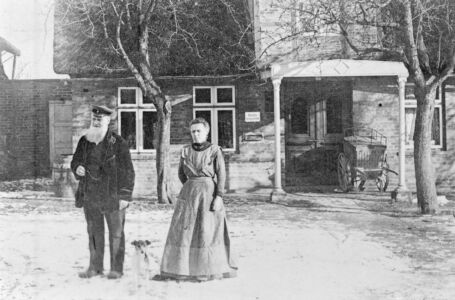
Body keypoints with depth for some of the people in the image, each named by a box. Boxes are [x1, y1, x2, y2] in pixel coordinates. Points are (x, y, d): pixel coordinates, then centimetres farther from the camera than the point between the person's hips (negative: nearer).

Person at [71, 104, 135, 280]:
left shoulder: (118, 143, -8)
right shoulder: (84, 141, 7)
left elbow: (127, 171, -9)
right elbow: (75, 161, 19)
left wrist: (125, 196, -12)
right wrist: (77, 168, -7)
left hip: (112, 197, -5)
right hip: (90, 196, 5)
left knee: (116, 233, 6)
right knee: (94, 232, 13)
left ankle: (116, 268, 15)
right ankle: (95, 267, 24)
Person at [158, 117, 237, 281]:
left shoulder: (215, 150, -2)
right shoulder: (186, 151, 8)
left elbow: (221, 175, -5)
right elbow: (181, 173, 19)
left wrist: (219, 197, -13)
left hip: (209, 192, -3)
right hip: (189, 192, 3)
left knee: (207, 231, 1)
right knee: (182, 229, 1)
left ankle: (208, 270, 12)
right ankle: (173, 269, 6)